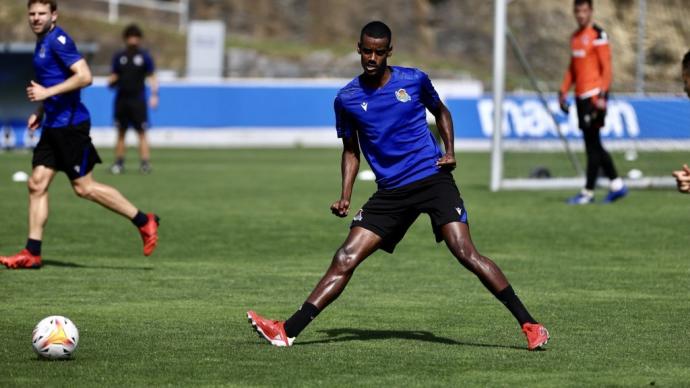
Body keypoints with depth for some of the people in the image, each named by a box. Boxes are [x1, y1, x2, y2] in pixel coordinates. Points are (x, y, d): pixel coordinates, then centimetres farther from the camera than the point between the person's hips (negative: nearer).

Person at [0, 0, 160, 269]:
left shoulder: (58, 41, -13)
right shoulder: (42, 43, 17)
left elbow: (84, 76, -23)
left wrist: (47, 93, -23)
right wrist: (40, 111, 20)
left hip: (70, 124, -9)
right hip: (54, 125, 9)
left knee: (83, 187, -5)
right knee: (37, 184, 4)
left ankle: (144, 222, 6)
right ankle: (32, 254, 4)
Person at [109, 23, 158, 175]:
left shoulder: (144, 56, 3)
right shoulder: (119, 56, 10)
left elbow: (152, 77, 3)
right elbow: (114, 76, 15)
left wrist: (154, 95, -9)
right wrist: (112, 81, -9)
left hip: (138, 99, -3)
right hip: (121, 99, 3)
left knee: (141, 133, -6)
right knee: (121, 132, 6)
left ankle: (145, 163, -7)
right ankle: (119, 162, 12)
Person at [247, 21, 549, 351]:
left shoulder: (414, 80, 0)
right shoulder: (347, 99, 3)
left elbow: (440, 111, 19)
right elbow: (351, 150, 15)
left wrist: (449, 150, 3)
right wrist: (346, 196, 2)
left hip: (432, 178, -2)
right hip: (390, 192, 2)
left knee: (465, 252, -17)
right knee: (345, 259, -6)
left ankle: (529, 325, -13)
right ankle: (287, 332, -7)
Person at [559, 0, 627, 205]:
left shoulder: (598, 35, -8)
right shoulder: (575, 37, 16)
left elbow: (606, 67, -13)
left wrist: (602, 96, -20)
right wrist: (563, 92, 16)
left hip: (594, 95, -9)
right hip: (581, 96, 9)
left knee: (592, 144, -6)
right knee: (593, 145, 10)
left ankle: (588, 192, -3)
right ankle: (617, 185, 17)